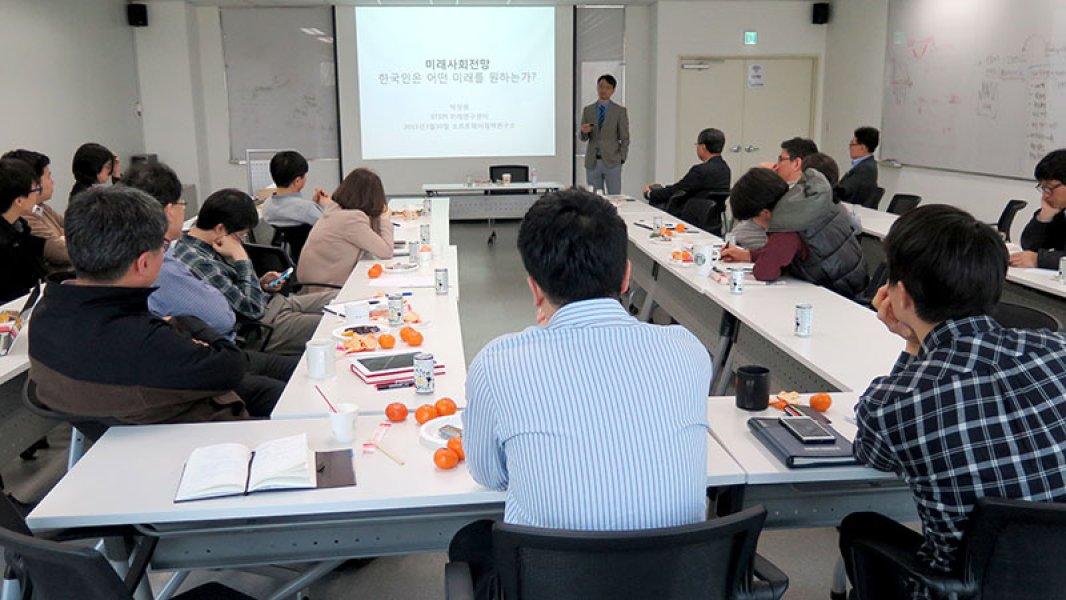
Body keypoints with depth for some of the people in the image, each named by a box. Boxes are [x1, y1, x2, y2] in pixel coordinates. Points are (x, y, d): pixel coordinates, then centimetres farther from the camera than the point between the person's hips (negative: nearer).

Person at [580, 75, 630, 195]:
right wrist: (584, 132, -11)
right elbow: (583, 138, 11)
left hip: (612, 162, -2)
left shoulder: (620, 111, 2)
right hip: (592, 163, 2)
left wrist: (621, 159, -5)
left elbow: (624, 138, 2)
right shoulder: (587, 110, 9)